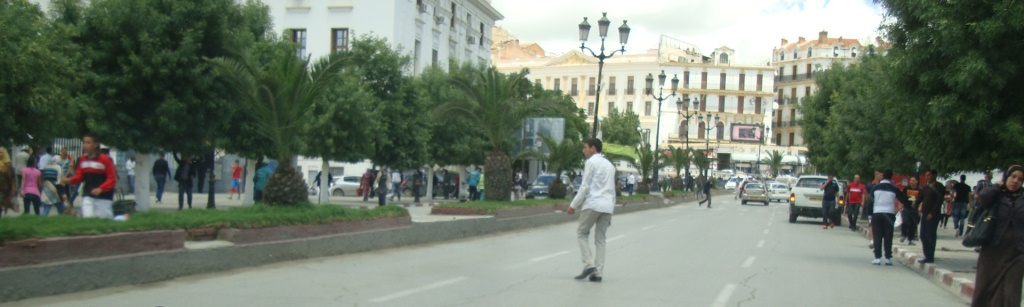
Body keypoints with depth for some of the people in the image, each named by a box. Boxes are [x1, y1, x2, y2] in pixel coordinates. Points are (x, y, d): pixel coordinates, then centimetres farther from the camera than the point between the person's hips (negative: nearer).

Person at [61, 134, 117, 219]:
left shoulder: (105, 159, -11)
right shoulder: (82, 159, 6)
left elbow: (112, 178, -11)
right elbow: (79, 176, 13)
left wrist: (101, 189, -23)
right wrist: (70, 180, -8)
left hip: (103, 196, -4)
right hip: (88, 196, 4)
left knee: (105, 218, 2)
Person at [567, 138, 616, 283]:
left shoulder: (591, 162, -3)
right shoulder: (609, 164, 21)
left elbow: (585, 187, -8)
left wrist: (573, 205, -5)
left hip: (593, 204, -7)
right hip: (607, 206, 7)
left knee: (582, 233, 5)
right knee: (600, 239, 8)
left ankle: (589, 264, -9)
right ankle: (598, 273, 3)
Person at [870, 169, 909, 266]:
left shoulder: (876, 187, 3)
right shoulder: (894, 188, 1)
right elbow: (904, 200, 6)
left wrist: (870, 214, 9)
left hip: (877, 213, 0)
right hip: (889, 214, 0)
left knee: (877, 236, 3)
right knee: (888, 237, 5)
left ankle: (877, 258, -1)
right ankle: (888, 258, 4)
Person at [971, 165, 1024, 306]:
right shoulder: (995, 196, 1)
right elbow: (983, 197, -21)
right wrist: (999, 186, -6)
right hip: (993, 251, -1)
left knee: (1010, 295, -3)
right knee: (985, 289, 5)